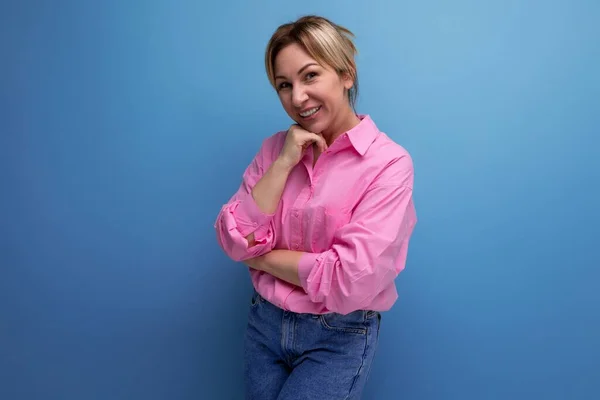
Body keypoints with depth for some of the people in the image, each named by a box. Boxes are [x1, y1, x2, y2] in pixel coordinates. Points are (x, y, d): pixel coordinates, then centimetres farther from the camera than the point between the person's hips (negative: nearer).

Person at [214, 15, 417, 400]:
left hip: (340, 337, -4)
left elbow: (351, 281, -23)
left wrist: (261, 257, -12)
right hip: (264, 324, 5)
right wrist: (284, 163, -16)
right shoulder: (274, 148, 0)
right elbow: (236, 243, -8)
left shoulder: (388, 162, -16)